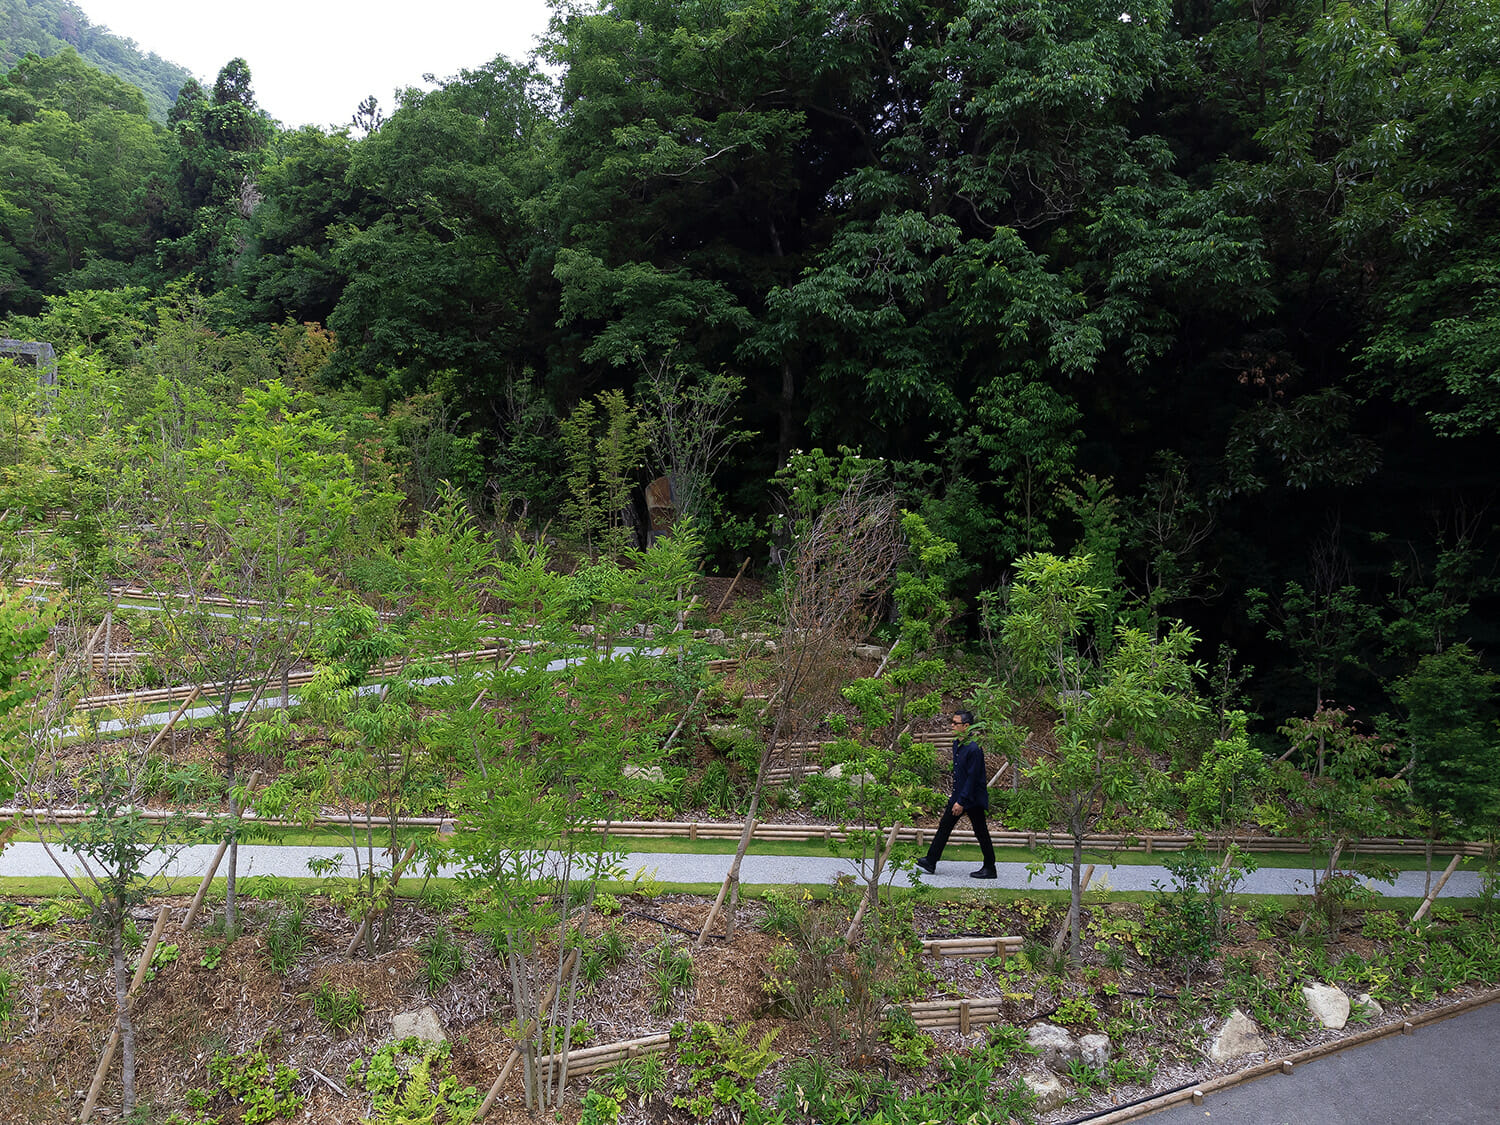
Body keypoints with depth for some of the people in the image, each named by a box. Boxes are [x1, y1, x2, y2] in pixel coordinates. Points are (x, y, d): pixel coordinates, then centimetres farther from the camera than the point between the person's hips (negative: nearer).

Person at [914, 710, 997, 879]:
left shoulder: (974, 748, -22)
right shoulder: (956, 744, 7)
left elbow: (972, 778, -22)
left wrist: (962, 802, -21)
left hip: (973, 798, -9)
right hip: (958, 796, 9)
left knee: (981, 833, 3)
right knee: (944, 826, 10)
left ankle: (990, 868, 16)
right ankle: (930, 862, 16)